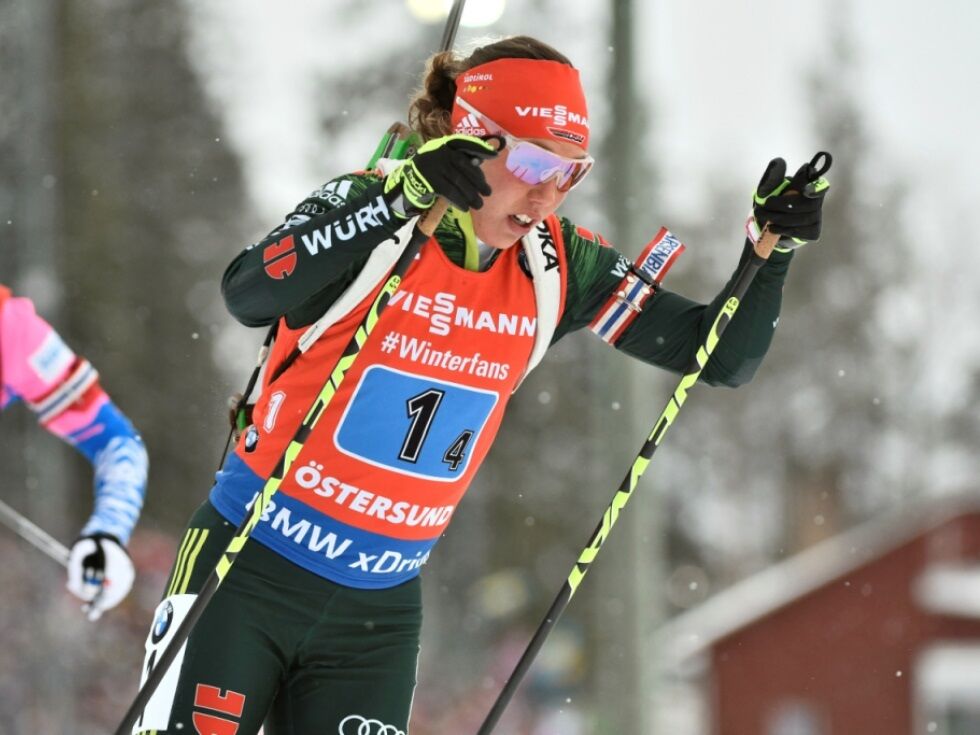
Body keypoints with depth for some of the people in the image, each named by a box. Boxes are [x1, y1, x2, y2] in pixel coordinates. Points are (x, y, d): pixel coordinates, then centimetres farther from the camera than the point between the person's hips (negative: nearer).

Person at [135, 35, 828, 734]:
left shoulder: (555, 264, -1)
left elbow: (717, 355, 3)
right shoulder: (373, 206, -14)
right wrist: (404, 197, -37)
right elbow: (249, 296, -33)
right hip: (248, 574, -4)